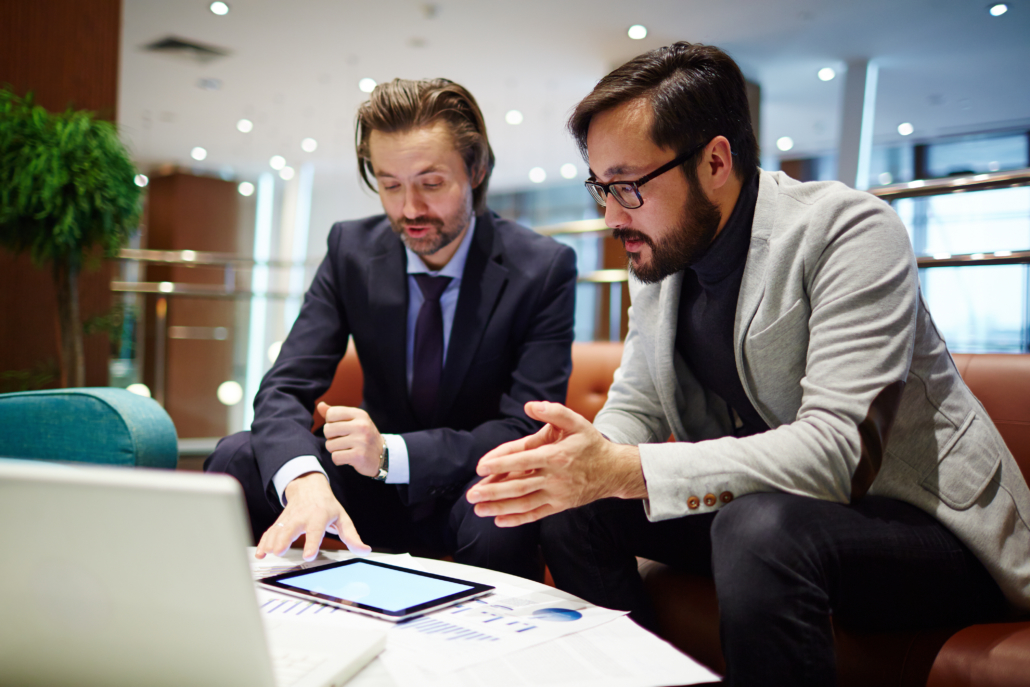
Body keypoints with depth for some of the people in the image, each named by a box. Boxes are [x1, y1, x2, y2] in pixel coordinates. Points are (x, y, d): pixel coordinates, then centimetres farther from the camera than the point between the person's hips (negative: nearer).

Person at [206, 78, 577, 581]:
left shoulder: (544, 268, -13)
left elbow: (527, 428, -18)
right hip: (373, 483, 3)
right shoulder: (351, 250, -5)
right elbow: (285, 387, -11)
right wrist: (305, 479, -35)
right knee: (237, 458, -20)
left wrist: (392, 454, -32)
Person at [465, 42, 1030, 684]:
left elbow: (837, 450, -30)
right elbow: (634, 408, 5)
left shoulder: (849, 229, -21)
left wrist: (623, 471, -35)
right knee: (573, 508, -7)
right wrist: (572, 456, -19)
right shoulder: (658, 258, 1)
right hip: (754, 507, 7)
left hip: (928, 525, -6)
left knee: (762, 526, -36)